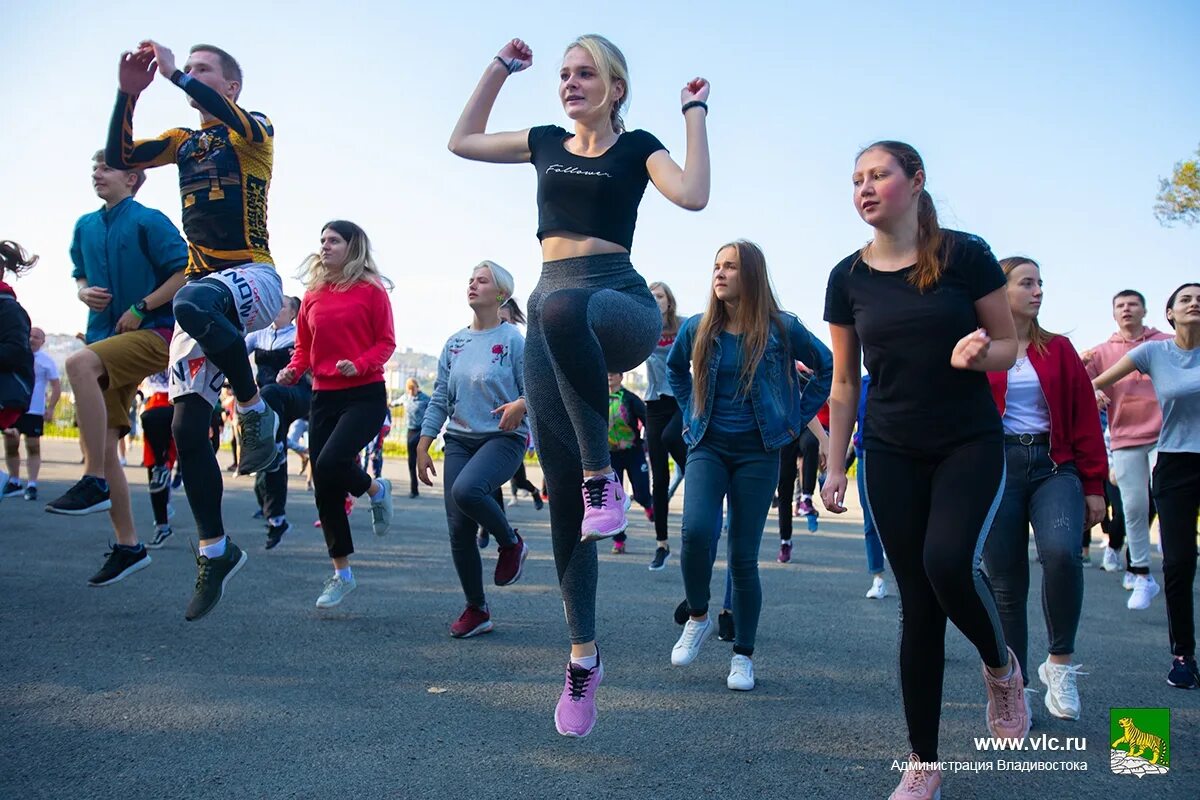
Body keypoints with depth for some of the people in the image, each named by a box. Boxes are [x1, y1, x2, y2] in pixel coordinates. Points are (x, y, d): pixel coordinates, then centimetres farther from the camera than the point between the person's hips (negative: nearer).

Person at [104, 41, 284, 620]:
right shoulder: (184, 140, 22)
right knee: (186, 426, -2)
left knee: (195, 302, -43)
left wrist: (176, 75, -18)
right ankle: (214, 551, 10)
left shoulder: (255, 131, 5)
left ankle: (255, 409, -20)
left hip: (252, 279, -6)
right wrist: (128, 93, -3)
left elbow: (241, 126, -20)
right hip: (202, 290, 6)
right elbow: (120, 157, 9)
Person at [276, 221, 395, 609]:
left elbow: (386, 343, -3)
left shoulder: (371, 290, -2)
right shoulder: (313, 295, 11)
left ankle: (377, 490, 8)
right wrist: (292, 370, -5)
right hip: (323, 396, 5)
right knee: (324, 489, 5)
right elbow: (304, 346, 15)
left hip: (365, 395, -5)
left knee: (331, 462, -28)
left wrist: (358, 365, -20)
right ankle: (341, 573, 20)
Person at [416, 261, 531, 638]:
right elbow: (440, 399, 13)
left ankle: (511, 543, -2)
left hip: (503, 439, -5)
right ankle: (476, 609, 17)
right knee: (458, 529, 0)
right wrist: (422, 447, 9)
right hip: (459, 440, 5)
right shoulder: (454, 344, 12)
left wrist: (520, 404, -29)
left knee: (466, 490, -33)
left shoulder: (513, 339, -4)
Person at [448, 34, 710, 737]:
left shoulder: (636, 146, 9)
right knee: (561, 491, -2)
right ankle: (584, 657, 9)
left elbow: (693, 195, -9)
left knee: (565, 310, -45)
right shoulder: (548, 143, 22)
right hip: (549, 309, 5)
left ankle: (604, 475, -31)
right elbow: (463, 141, 30)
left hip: (620, 301, -4)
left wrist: (696, 113, 0)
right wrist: (500, 69, 29)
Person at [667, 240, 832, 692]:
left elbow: (828, 367, 7)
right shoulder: (698, 329, 3)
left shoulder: (781, 329, -5)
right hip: (707, 448, 2)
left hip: (757, 454, -1)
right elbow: (675, 369, 23)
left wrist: (796, 420, 4)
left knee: (744, 556, 1)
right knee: (697, 531, -22)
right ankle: (698, 617, 5)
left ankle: (743, 655, 16)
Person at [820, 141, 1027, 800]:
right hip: (892, 454, 2)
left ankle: (1001, 668, 11)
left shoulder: (965, 255, -5)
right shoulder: (848, 277, 2)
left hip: (970, 444, -2)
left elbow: (1011, 345, 2)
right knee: (918, 603, 3)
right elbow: (845, 381, 8)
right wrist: (834, 467, 6)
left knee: (948, 561, -25)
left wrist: (980, 352, -21)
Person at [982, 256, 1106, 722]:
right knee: (1006, 585, 3)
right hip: (996, 470, -1)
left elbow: (1085, 421, 9)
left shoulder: (1059, 350, 10)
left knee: (1061, 552, -26)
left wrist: (1094, 486, 5)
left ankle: (1060, 662, -4)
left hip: (1054, 467, 1)